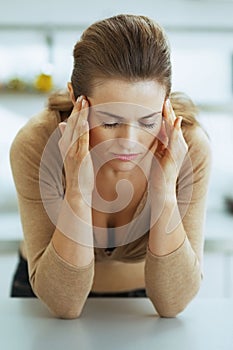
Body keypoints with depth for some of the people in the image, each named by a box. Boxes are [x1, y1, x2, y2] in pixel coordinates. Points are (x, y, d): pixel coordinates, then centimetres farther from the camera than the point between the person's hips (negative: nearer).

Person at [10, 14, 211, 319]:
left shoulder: (190, 148, -24)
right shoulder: (37, 145, -27)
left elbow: (172, 303, -23)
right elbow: (63, 304, -25)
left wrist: (165, 190, -35)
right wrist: (78, 189, -37)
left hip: (142, 295, 1)